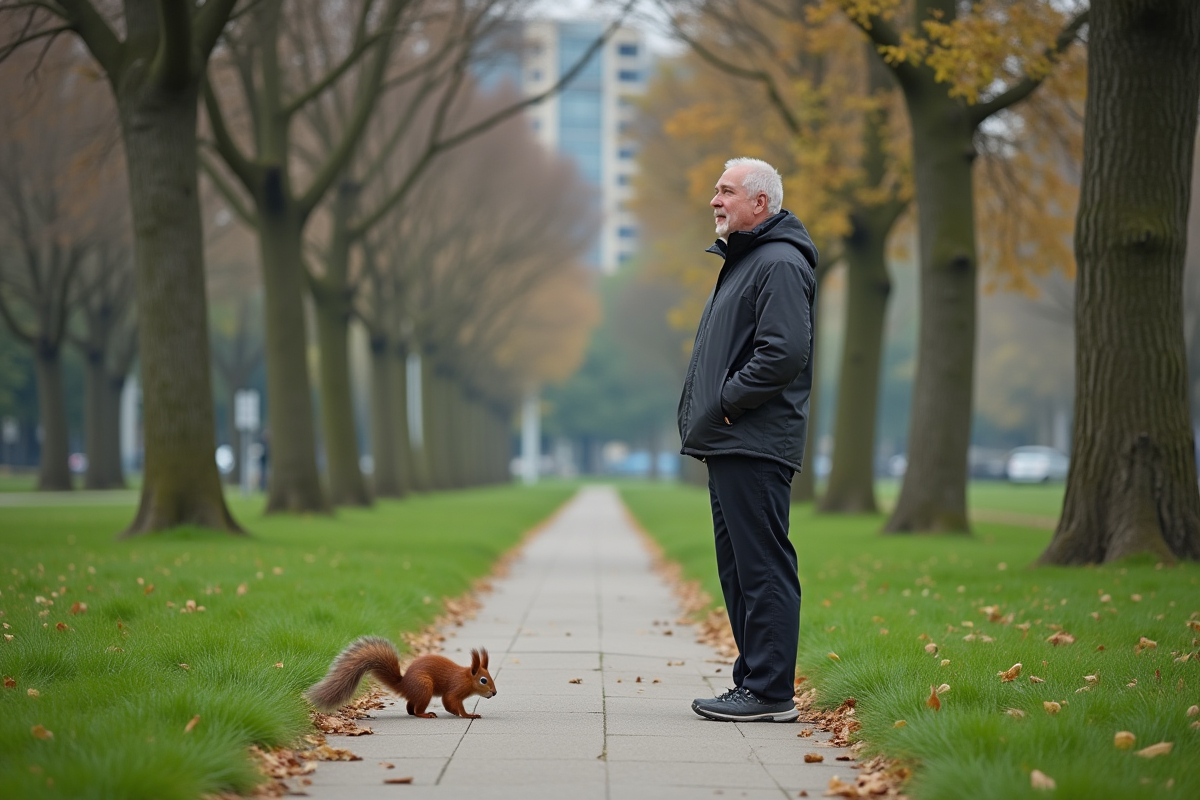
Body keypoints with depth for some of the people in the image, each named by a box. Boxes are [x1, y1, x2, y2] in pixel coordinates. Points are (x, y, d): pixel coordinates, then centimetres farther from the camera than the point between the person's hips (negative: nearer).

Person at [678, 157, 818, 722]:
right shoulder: (742, 261, 22)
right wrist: (707, 417, 13)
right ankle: (754, 679, 20)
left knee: (763, 568, -8)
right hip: (730, 444, 11)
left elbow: (784, 353, -23)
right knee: (738, 567, 13)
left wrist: (725, 404, -17)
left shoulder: (780, 264, -11)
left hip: (755, 445, -11)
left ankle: (770, 692, -7)